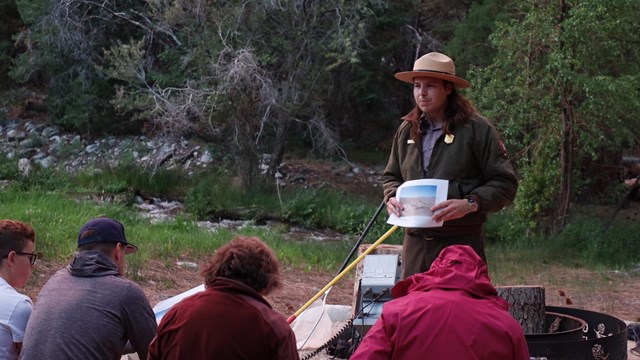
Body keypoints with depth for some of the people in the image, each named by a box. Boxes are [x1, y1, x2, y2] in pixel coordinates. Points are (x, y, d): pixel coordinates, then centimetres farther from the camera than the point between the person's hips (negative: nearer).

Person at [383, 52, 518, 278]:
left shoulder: (477, 129, -3)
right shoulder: (407, 130, 13)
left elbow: (505, 183, -5)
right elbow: (391, 176, 25)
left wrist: (470, 204, -19)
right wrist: (392, 197, 2)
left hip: (462, 242, -5)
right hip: (415, 242, 5)